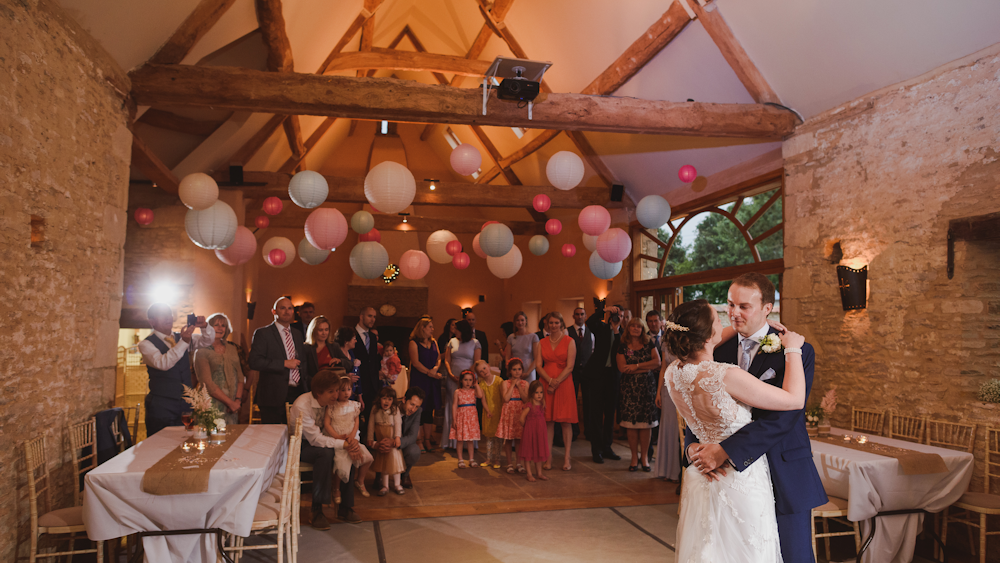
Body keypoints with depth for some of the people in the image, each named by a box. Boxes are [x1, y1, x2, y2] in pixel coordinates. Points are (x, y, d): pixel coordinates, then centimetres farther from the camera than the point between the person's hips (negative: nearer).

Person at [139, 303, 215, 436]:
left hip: (186, 405, 5)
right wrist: (183, 342, -34)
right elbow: (162, 363, -23)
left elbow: (208, 340, 6)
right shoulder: (146, 344, -6)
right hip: (161, 407, -4)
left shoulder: (181, 338, 12)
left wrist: (204, 326, -15)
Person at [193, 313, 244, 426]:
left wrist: (238, 400, -4)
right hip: (213, 406, -4)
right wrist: (230, 402, -11)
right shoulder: (202, 352, -2)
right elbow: (207, 384, -9)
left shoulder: (232, 348, 13)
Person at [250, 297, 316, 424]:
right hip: (274, 396, -5)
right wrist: (284, 363, -15)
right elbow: (254, 361, -13)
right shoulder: (262, 333, -2)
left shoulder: (297, 334, 18)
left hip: (298, 394, 5)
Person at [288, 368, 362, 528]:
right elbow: (315, 439, -30)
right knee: (326, 453, -36)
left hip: (318, 439, 6)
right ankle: (317, 511, -26)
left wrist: (351, 441, -25)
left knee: (349, 453, -20)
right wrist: (344, 443, -35)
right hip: (301, 444, -6)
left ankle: (345, 507, -8)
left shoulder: (330, 402, -8)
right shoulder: (302, 406, -27)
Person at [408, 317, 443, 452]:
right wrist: (430, 372, -16)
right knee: (420, 409, -3)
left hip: (433, 380, 5)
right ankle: (419, 440, 4)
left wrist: (436, 369, -10)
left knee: (430, 409, 5)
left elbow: (438, 358, 11)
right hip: (419, 379, -5)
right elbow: (415, 362, -11)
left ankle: (428, 440, 10)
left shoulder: (433, 342, 15)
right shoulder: (414, 343, -3)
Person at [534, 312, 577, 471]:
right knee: (548, 421, 2)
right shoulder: (542, 343, 10)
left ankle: (567, 458, 4)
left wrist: (556, 383, -12)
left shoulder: (569, 341, 1)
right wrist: (550, 380, -12)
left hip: (564, 384, -2)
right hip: (545, 383, 2)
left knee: (565, 421, -1)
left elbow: (569, 367, -6)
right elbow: (538, 365, 3)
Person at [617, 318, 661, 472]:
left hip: (647, 388, 1)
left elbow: (657, 362, -4)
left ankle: (644, 456, 10)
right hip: (630, 388, -1)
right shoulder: (622, 347, 5)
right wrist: (647, 368, -5)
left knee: (646, 422, -1)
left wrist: (636, 366, -10)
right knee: (631, 422, -3)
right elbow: (622, 367, -7)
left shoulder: (649, 345, 10)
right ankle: (634, 457, 9)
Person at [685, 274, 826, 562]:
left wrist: (726, 450, -28)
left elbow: (781, 416, -21)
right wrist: (693, 444, -14)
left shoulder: (797, 352, -10)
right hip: (733, 474, 4)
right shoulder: (719, 350, 6)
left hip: (784, 477, -4)